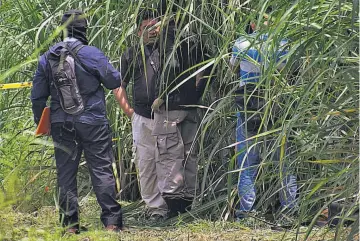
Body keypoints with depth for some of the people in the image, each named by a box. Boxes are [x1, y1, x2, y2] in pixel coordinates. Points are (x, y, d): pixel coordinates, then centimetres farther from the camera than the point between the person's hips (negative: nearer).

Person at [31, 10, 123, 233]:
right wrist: (106, 67, 18)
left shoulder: (47, 58, 2)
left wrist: (40, 122, 21)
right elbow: (114, 81, -3)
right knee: (102, 170, 1)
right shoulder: (91, 54, -12)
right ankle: (112, 221, -2)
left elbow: (38, 95, 8)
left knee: (66, 173, 10)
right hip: (92, 123, -3)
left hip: (62, 125, 4)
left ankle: (69, 224, 10)